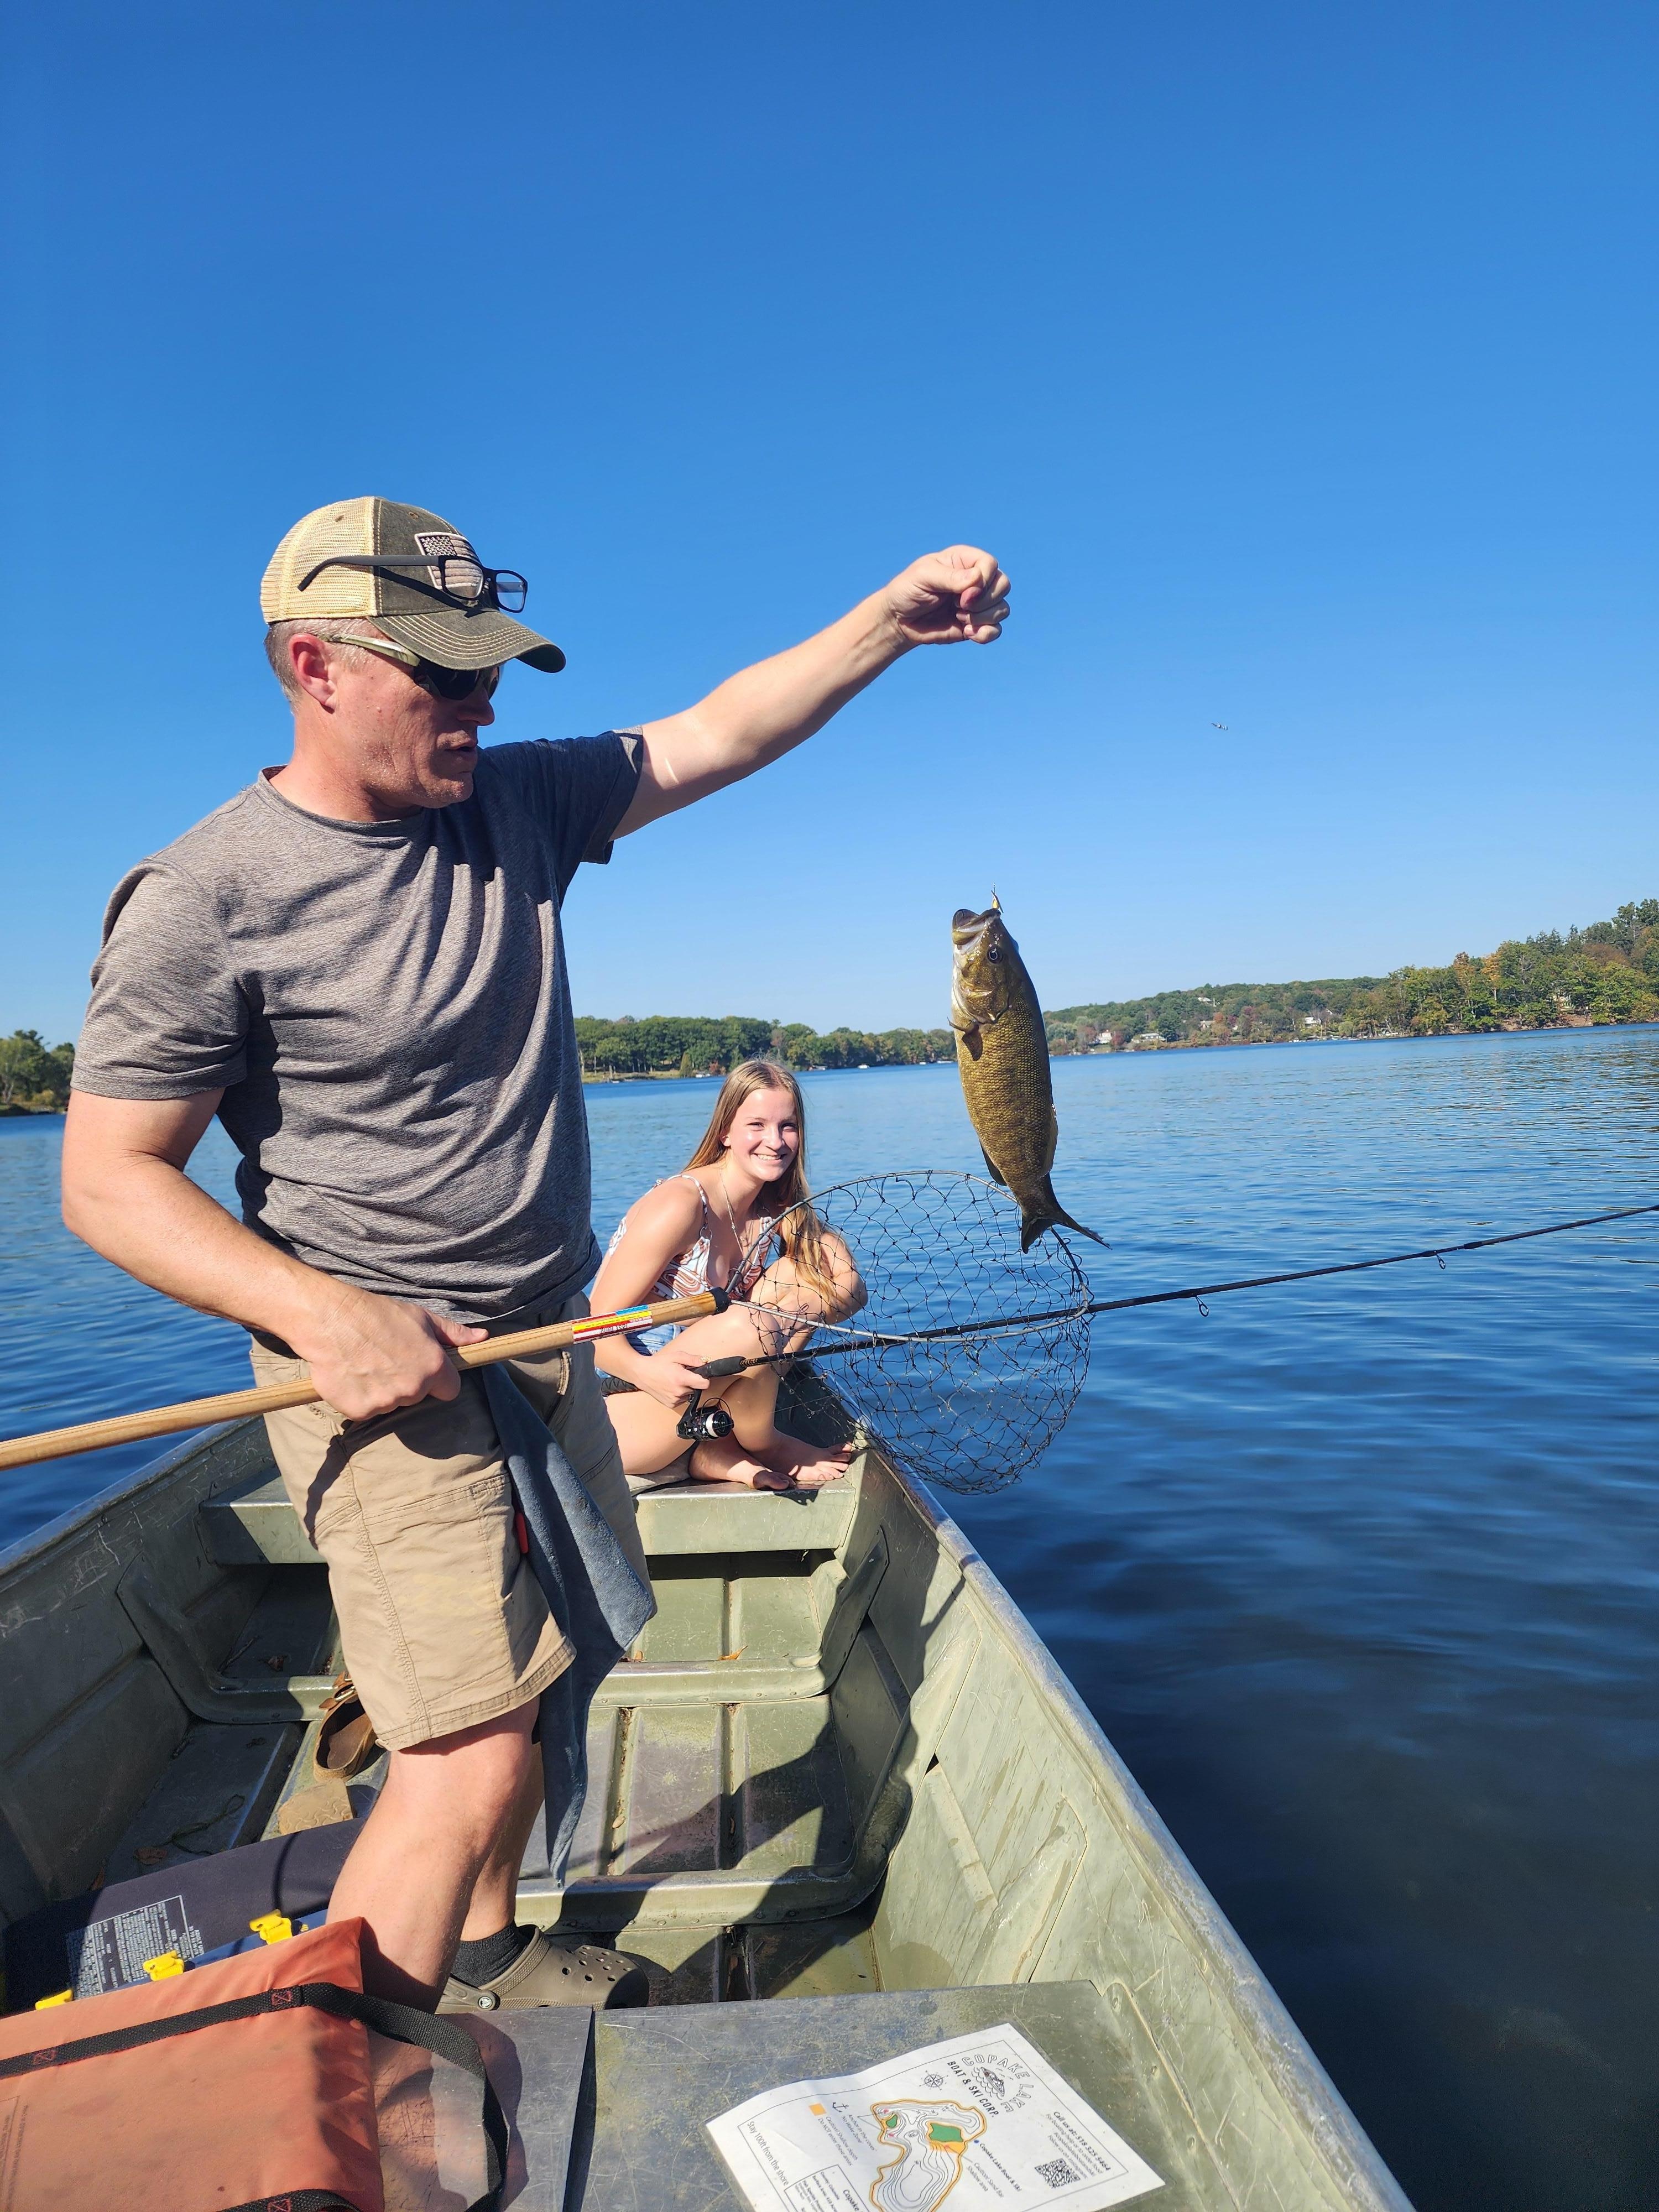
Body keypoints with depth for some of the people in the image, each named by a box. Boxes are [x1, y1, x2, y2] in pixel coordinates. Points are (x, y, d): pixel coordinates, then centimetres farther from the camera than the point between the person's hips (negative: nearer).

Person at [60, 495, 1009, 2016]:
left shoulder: (517, 803, 3)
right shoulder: (206, 900, -15)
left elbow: (716, 737, 6)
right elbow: (108, 1177, -13)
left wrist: (889, 619, -5)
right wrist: (323, 1313, -26)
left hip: (549, 1339, 8)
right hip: (386, 1367, -7)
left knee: (555, 1662, 20)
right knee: (477, 1749, -11)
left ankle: (486, 1953, 44)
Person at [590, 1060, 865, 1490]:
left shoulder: (778, 1216, 1)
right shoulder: (679, 1206, -21)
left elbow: (849, 1290, -4)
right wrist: (644, 1371, -40)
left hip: (696, 1415, 7)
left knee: (806, 1270, -6)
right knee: (746, 1328, -32)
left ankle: (718, 1452, -9)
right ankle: (762, 1444, -1)